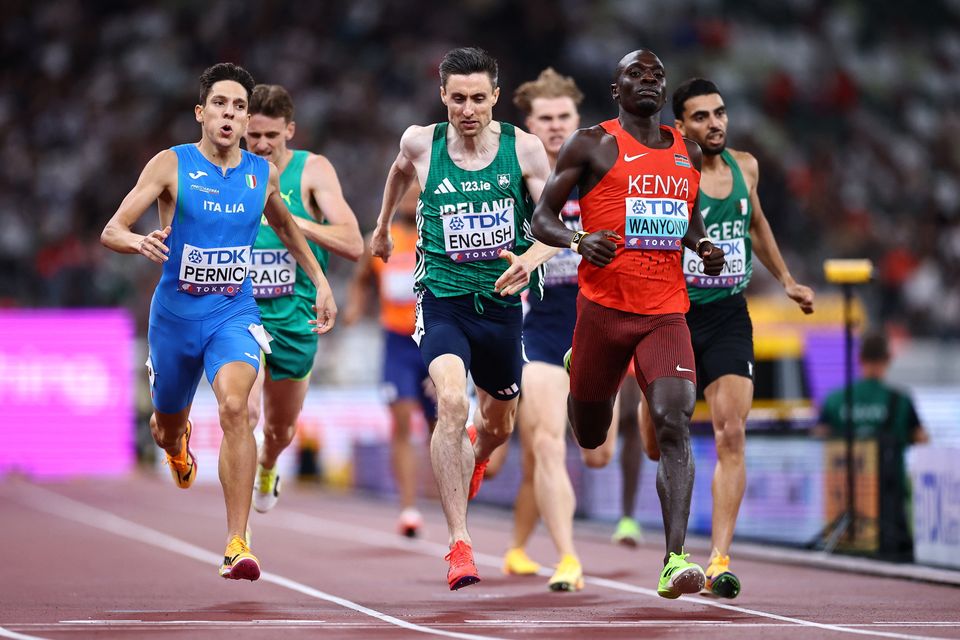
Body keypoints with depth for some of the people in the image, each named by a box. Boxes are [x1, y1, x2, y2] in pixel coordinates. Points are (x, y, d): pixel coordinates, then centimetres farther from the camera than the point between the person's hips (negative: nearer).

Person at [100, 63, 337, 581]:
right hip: (176, 313, 0)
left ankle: (237, 544, -26)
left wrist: (320, 282, 18)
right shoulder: (171, 165, -8)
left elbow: (286, 229, 23)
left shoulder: (263, 174, 2)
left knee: (234, 406, -27)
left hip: (235, 313, 0)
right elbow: (111, 231, -12)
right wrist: (139, 242, -34)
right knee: (167, 428, 17)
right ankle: (178, 446, 60)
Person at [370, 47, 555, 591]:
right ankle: (460, 544, -27)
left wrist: (530, 258, -27)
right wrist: (384, 226, 33)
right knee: (452, 401, -28)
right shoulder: (421, 143, -4)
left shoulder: (524, 148, -6)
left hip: (502, 300, 2)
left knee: (498, 425, 20)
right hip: (443, 297, -2)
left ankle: (472, 459, 61)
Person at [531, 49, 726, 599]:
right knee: (590, 437, 14)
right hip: (603, 307, -2)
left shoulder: (689, 153, 14)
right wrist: (579, 241, -22)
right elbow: (543, 218, -1)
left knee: (675, 423, -19)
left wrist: (704, 245, 7)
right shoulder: (591, 145, 0)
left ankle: (676, 559, -25)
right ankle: (576, 370, 53)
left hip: (667, 313, 2)